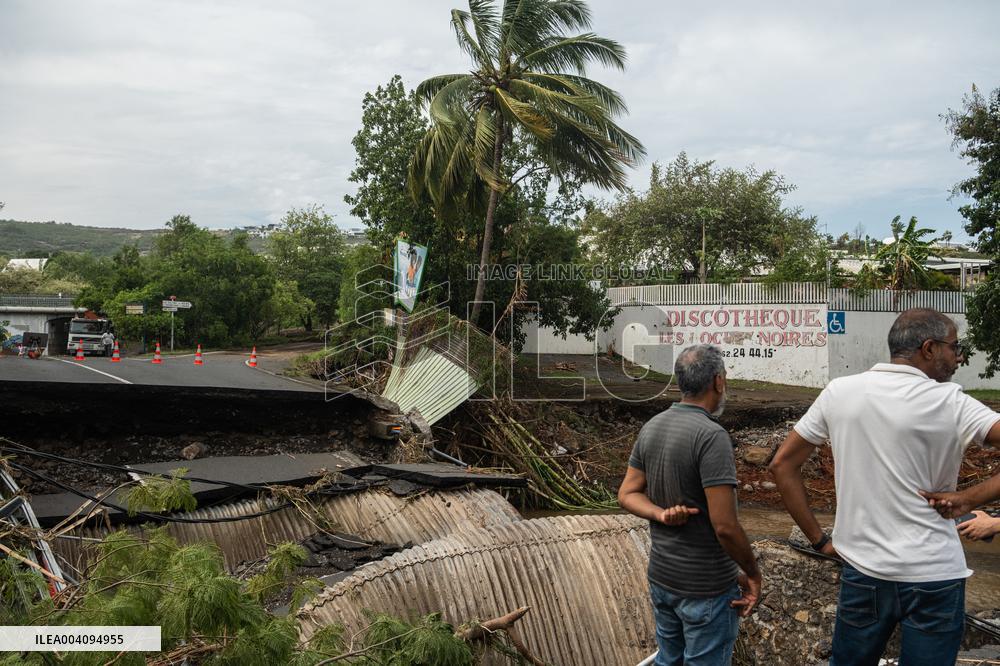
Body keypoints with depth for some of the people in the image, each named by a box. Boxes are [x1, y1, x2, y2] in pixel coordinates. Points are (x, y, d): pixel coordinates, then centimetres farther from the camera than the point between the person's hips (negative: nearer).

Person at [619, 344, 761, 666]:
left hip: (660, 577, 7)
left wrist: (662, 515, -12)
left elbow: (627, 494, 4)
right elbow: (725, 526, -24)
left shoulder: (651, 427, 1)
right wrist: (753, 574, -9)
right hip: (706, 587, -7)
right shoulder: (711, 436, -23)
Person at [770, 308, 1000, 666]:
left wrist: (818, 539, 3)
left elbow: (783, 465, 1)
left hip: (861, 569, 3)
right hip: (934, 576, -2)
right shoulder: (950, 403, -12)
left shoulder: (839, 391, -2)